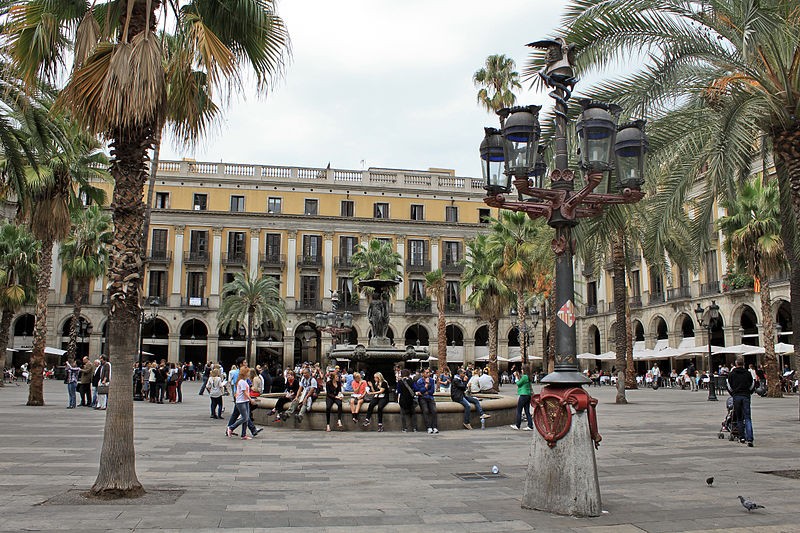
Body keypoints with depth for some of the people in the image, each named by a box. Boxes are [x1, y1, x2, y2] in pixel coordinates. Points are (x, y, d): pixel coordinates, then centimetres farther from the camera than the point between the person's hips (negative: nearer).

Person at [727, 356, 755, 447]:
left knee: (739, 418, 11)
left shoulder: (731, 374, 1)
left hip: (736, 397, 0)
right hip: (746, 397, 0)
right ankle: (749, 439, -15)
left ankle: (742, 437, 13)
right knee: (747, 418, -3)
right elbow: (752, 386, 11)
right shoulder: (748, 373, 4)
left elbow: (729, 387, 6)